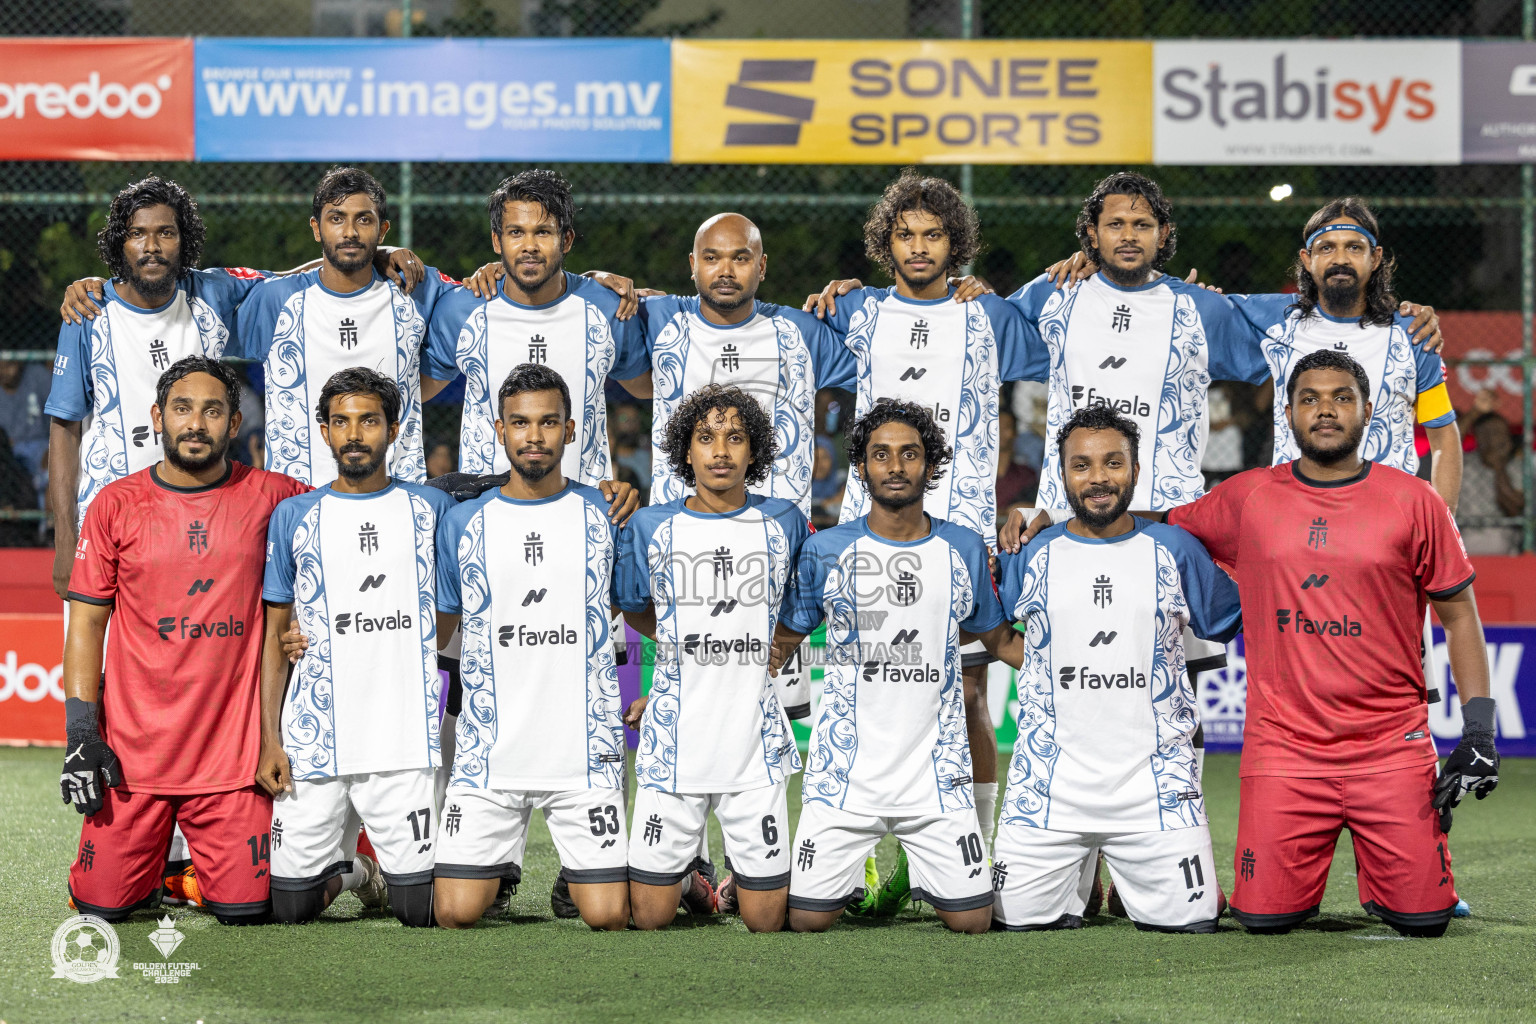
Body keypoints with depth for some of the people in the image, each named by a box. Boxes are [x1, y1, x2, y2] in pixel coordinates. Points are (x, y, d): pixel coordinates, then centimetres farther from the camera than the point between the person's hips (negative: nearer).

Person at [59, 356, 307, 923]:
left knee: (243, 909, -5)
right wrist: (80, 734, -4)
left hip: (232, 747, 0)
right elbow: (86, 623, 4)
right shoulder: (116, 505, 2)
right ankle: (147, 864, 31)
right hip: (133, 746, 0)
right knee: (100, 905, -2)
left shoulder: (266, 496, 3)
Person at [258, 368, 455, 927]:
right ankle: (342, 870, 34)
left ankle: (383, 873, 30)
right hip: (313, 742, 1)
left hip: (405, 740, -1)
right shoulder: (295, 517, 8)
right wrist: (270, 741, 2)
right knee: (291, 908, 1)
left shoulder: (431, 508, 7)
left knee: (422, 908, -4)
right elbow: (276, 635, 9)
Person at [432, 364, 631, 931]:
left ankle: (583, 873, 28)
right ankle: (502, 867, 28)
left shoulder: (607, 515, 5)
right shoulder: (462, 524, 6)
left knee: (607, 916, -7)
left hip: (585, 751, -1)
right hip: (488, 754, 1)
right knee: (456, 914, -5)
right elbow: (435, 629, 15)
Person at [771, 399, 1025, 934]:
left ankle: (922, 879, 31)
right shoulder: (825, 550, 1)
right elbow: (783, 639, 8)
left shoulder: (965, 549, 5)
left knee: (971, 920, -2)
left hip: (937, 771, 1)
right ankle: (856, 875, 32)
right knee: (808, 920, -2)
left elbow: (1001, 640, 15)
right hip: (843, 771, -1)